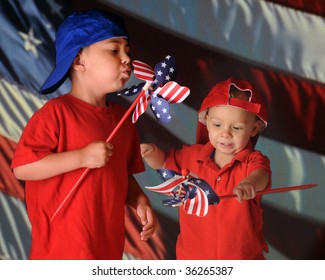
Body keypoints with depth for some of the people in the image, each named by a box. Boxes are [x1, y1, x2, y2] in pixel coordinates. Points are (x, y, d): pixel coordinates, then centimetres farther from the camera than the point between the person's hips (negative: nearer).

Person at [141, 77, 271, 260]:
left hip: (243, 256, -2)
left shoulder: (252, 161, -12)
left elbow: (260, 174, -36)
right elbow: (162, 161, 17)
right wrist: (151, 152, -7)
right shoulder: (192, 156, 0)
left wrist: (249, 183, -61)